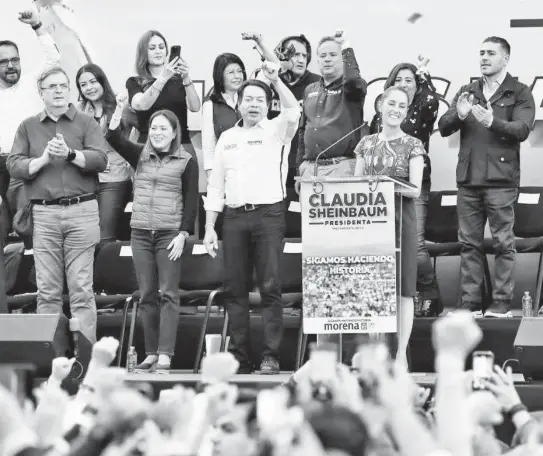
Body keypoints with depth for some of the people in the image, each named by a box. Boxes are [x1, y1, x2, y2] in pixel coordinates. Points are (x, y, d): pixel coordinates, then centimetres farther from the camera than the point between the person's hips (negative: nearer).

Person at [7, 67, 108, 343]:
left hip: (81, 210, -1)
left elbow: (100, 160, -4)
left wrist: (70, 154, -16)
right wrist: (43, 159, -10)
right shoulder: (28, 127, 13)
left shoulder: (86, 123, 8)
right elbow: (14, 166, 3)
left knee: (82, 289, -2)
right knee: (47, 290, 2)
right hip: (43, 213, 1)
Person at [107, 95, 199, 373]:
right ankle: (151, 353, 8)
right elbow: (114, 138, -1)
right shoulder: (140, 156, 10)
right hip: (140, 233, 4)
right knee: (147, 295, 5)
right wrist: (120, 110, -13)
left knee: (168, 294, -6)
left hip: (169, 234, -4)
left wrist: (183, 235, -10)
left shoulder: (186, 161, 0)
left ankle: (165, 355, -9)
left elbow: (191, 201, -3)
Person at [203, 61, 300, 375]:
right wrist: (209, 228, 10)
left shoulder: (276, 130, 7)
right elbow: (216, 186, 16)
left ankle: (271, 357, -8)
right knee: (235, 289, 2)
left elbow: (293, 112, -17)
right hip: (234, 217, 4)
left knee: (270, 287, -7)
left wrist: (276, 80, -22)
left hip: (268, 215, -4)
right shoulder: (227, 138, 17)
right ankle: (239, 357, 6)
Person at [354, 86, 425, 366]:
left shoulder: (412, 146, 1)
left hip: (400, 218, -3)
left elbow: (415, 190, -6)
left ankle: (401, 351, -3)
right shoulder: (366, 144, 12)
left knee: (402, 287, -4)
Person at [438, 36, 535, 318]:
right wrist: (459, 115, -13)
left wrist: (492, 122, -25)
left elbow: (522, 129, -9)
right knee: (469, 243, 4)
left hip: (501, 180, -4)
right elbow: (443, 128, 8)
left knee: (503, 243, -4)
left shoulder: (519, 94, 5)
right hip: (468, 179, 4)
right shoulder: (467, 92, 17)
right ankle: (470, 303, 7)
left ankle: (502, 304, -2)